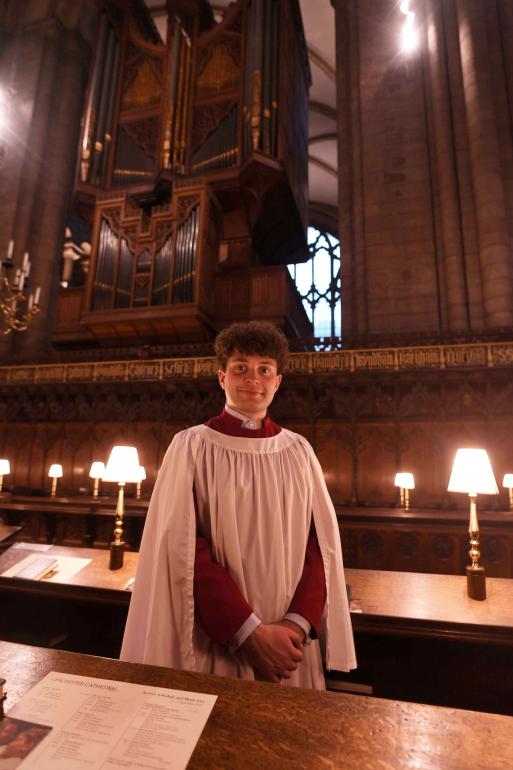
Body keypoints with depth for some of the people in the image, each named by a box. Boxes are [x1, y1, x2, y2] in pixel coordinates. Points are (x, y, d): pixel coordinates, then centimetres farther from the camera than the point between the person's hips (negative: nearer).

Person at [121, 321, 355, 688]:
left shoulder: (299, 451, 1)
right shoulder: (191, 446, -7)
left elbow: (322, 543, 0)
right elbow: (185, 549, -11)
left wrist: (298, 624, -13)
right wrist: (250, 632, -16)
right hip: (216, 645, -2)